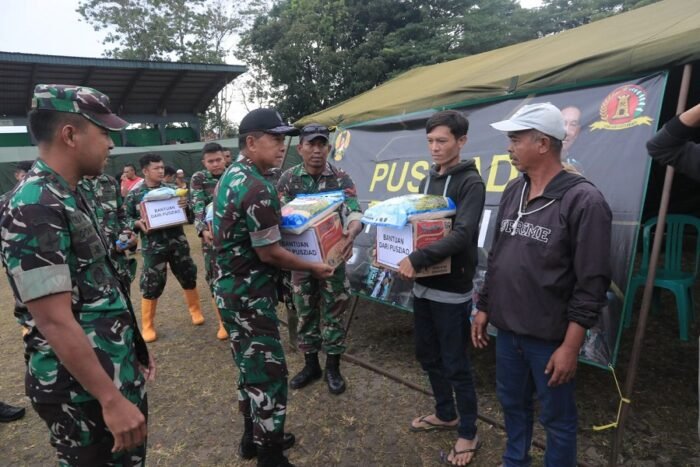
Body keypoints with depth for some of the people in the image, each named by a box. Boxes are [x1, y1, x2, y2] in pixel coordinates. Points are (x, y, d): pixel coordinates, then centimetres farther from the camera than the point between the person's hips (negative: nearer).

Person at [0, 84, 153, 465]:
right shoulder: (34, 209, -22)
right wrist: (111, 399, -23)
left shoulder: (67, 198, 8)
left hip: (115, 371, 9)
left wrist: (134, 349, 18)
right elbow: (55, 321, -25)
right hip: (81, 391, -9)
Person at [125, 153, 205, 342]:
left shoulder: (171, 189, 3)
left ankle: (195, 310, 35)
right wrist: (137, 223, -16)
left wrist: (185, 206, -15)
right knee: (151, 285, 3)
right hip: (153, 246, -2)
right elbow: (126, 219, 5)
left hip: (178, 242, 2)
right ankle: (147, 326, 19)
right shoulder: (134, 195, -1)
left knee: (188, 277, 13)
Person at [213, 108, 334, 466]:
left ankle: (253, 438, 37)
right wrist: (313, 268, -8)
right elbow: (268, 253, -20)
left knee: (250, 366, 21)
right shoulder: (257, 188, -22)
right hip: (249, 293, -10)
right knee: (270, 373, 1)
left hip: (229, 286, 10)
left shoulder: (230, 176, 9)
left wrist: (276, 217, 18)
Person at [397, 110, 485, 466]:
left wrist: (416, 259, -33)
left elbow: (462, 236, -25)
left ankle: (468, 434, 24)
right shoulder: (428, 180, 10)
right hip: (423, 286, 8)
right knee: (427, 355, 19)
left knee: (455, 364, 4)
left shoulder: (471, 183, -13)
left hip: (451, 290, -7)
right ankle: (445, 414, 40)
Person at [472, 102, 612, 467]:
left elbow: (592, 283, -17)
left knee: (557, 418, 12)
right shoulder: (512, 192, 5)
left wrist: (571, 345, -16)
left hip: (550, 337, -6)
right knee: (512, 403, 23)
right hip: (507, 329, 7)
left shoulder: (583, 200, -16)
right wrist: (484, 308, 12)